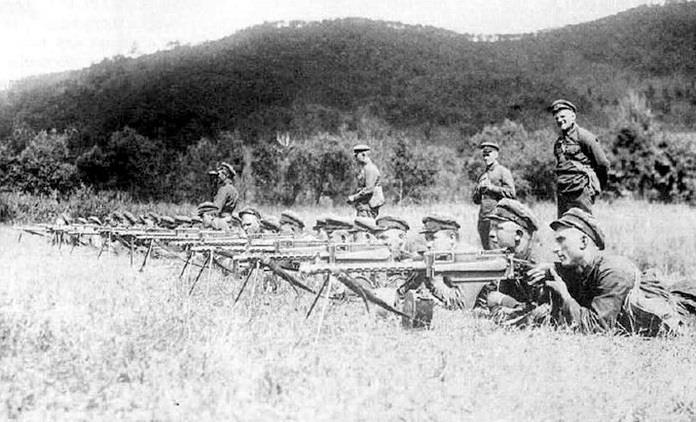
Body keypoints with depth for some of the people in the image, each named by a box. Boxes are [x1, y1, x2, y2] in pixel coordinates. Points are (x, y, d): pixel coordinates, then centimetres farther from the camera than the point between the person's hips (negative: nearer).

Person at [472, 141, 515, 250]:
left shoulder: (503, 171, 2)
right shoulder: (482, 175, 21)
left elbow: (511, 192, -10)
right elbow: (476, 200, 22)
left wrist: (491, 187, -10)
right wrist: (479, 189, 1)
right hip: (483, 218, 7)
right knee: (486, 249, 8)